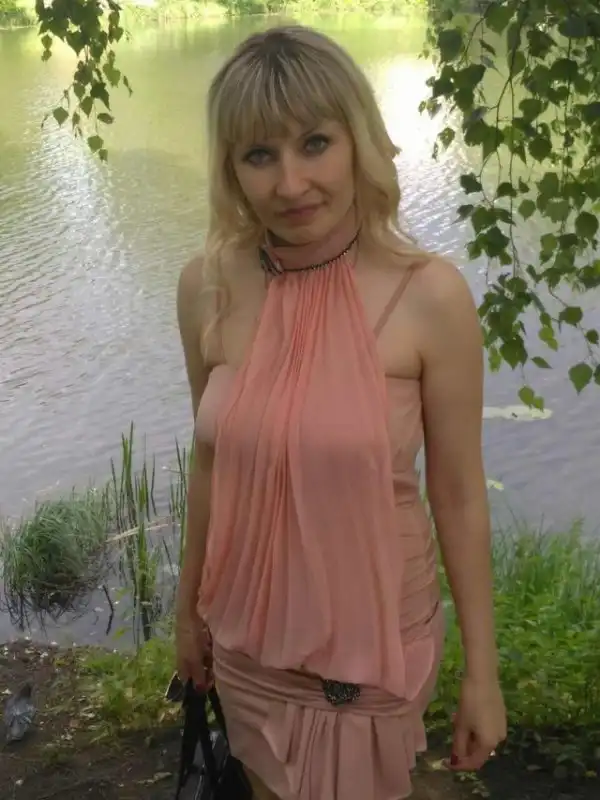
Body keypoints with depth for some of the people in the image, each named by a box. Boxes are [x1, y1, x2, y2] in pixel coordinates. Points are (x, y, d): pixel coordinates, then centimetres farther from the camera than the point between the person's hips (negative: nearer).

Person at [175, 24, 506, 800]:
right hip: (249, 631, 3)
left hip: (378, 631, -3)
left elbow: (459, 495, -12)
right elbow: (211, 462, 2)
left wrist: (483, 670, -6)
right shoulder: (207, 286, -10)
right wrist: (189, 606, 11)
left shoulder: (429, 296, -20)